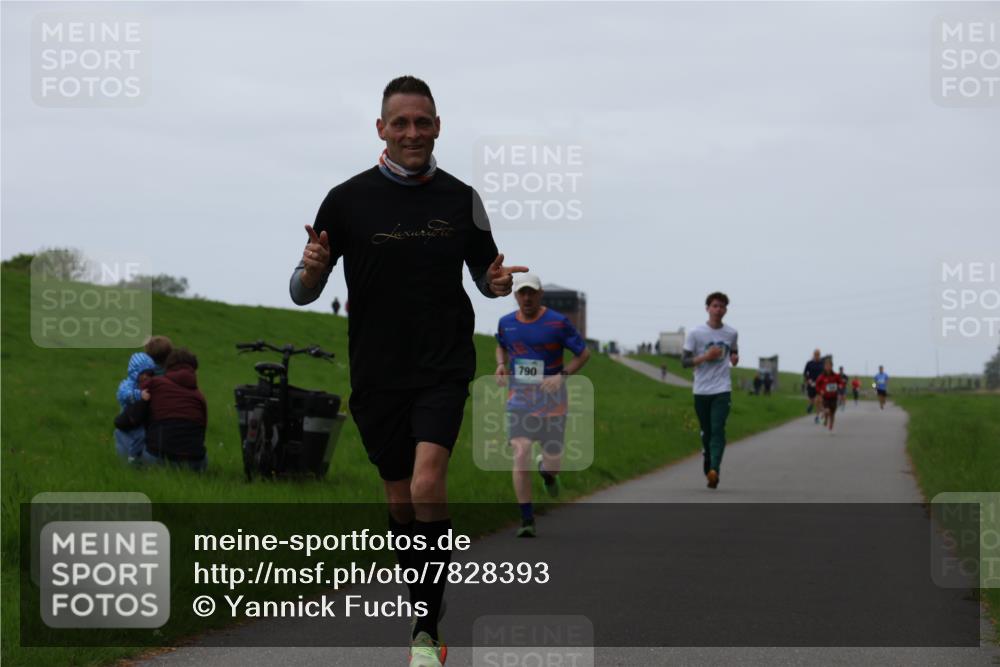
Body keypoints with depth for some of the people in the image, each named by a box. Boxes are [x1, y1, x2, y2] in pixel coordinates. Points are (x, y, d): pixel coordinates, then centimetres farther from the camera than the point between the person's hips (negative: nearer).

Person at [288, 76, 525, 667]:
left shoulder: (461, 199, 2)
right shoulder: (347, 199, -3)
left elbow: (483, 273, 15)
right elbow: (303, 292, 0)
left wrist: (498, 281, -9)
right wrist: (311, 270, -23)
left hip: (444, 368, -1)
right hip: (376, 372, 1)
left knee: (427, 486, -19)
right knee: (400, 498, 9)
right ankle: (423, 612, 30)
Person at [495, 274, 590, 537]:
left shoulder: (558, 323, -9)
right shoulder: (506, 323, 3)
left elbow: (584, 353, -3)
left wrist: (562, 375, -18)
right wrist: (501, 364, 3)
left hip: (552, 402, -2)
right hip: (519, 401, 2)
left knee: (553, 463, 2)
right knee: (520, 457, -14)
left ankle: (546, 469, 43)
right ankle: (527, 521, -6)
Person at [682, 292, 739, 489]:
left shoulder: (731, 333, 7)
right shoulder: (695, 333, -1)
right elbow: (684, 361, -2)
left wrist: (734, 358, 1)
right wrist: (706, 357, -16)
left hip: (722, 390, 0)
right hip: (701, 390, 0)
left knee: (718, 430, -16)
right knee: (706, 432, 8)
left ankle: (714, 470, -27)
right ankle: (708, 468, 25)